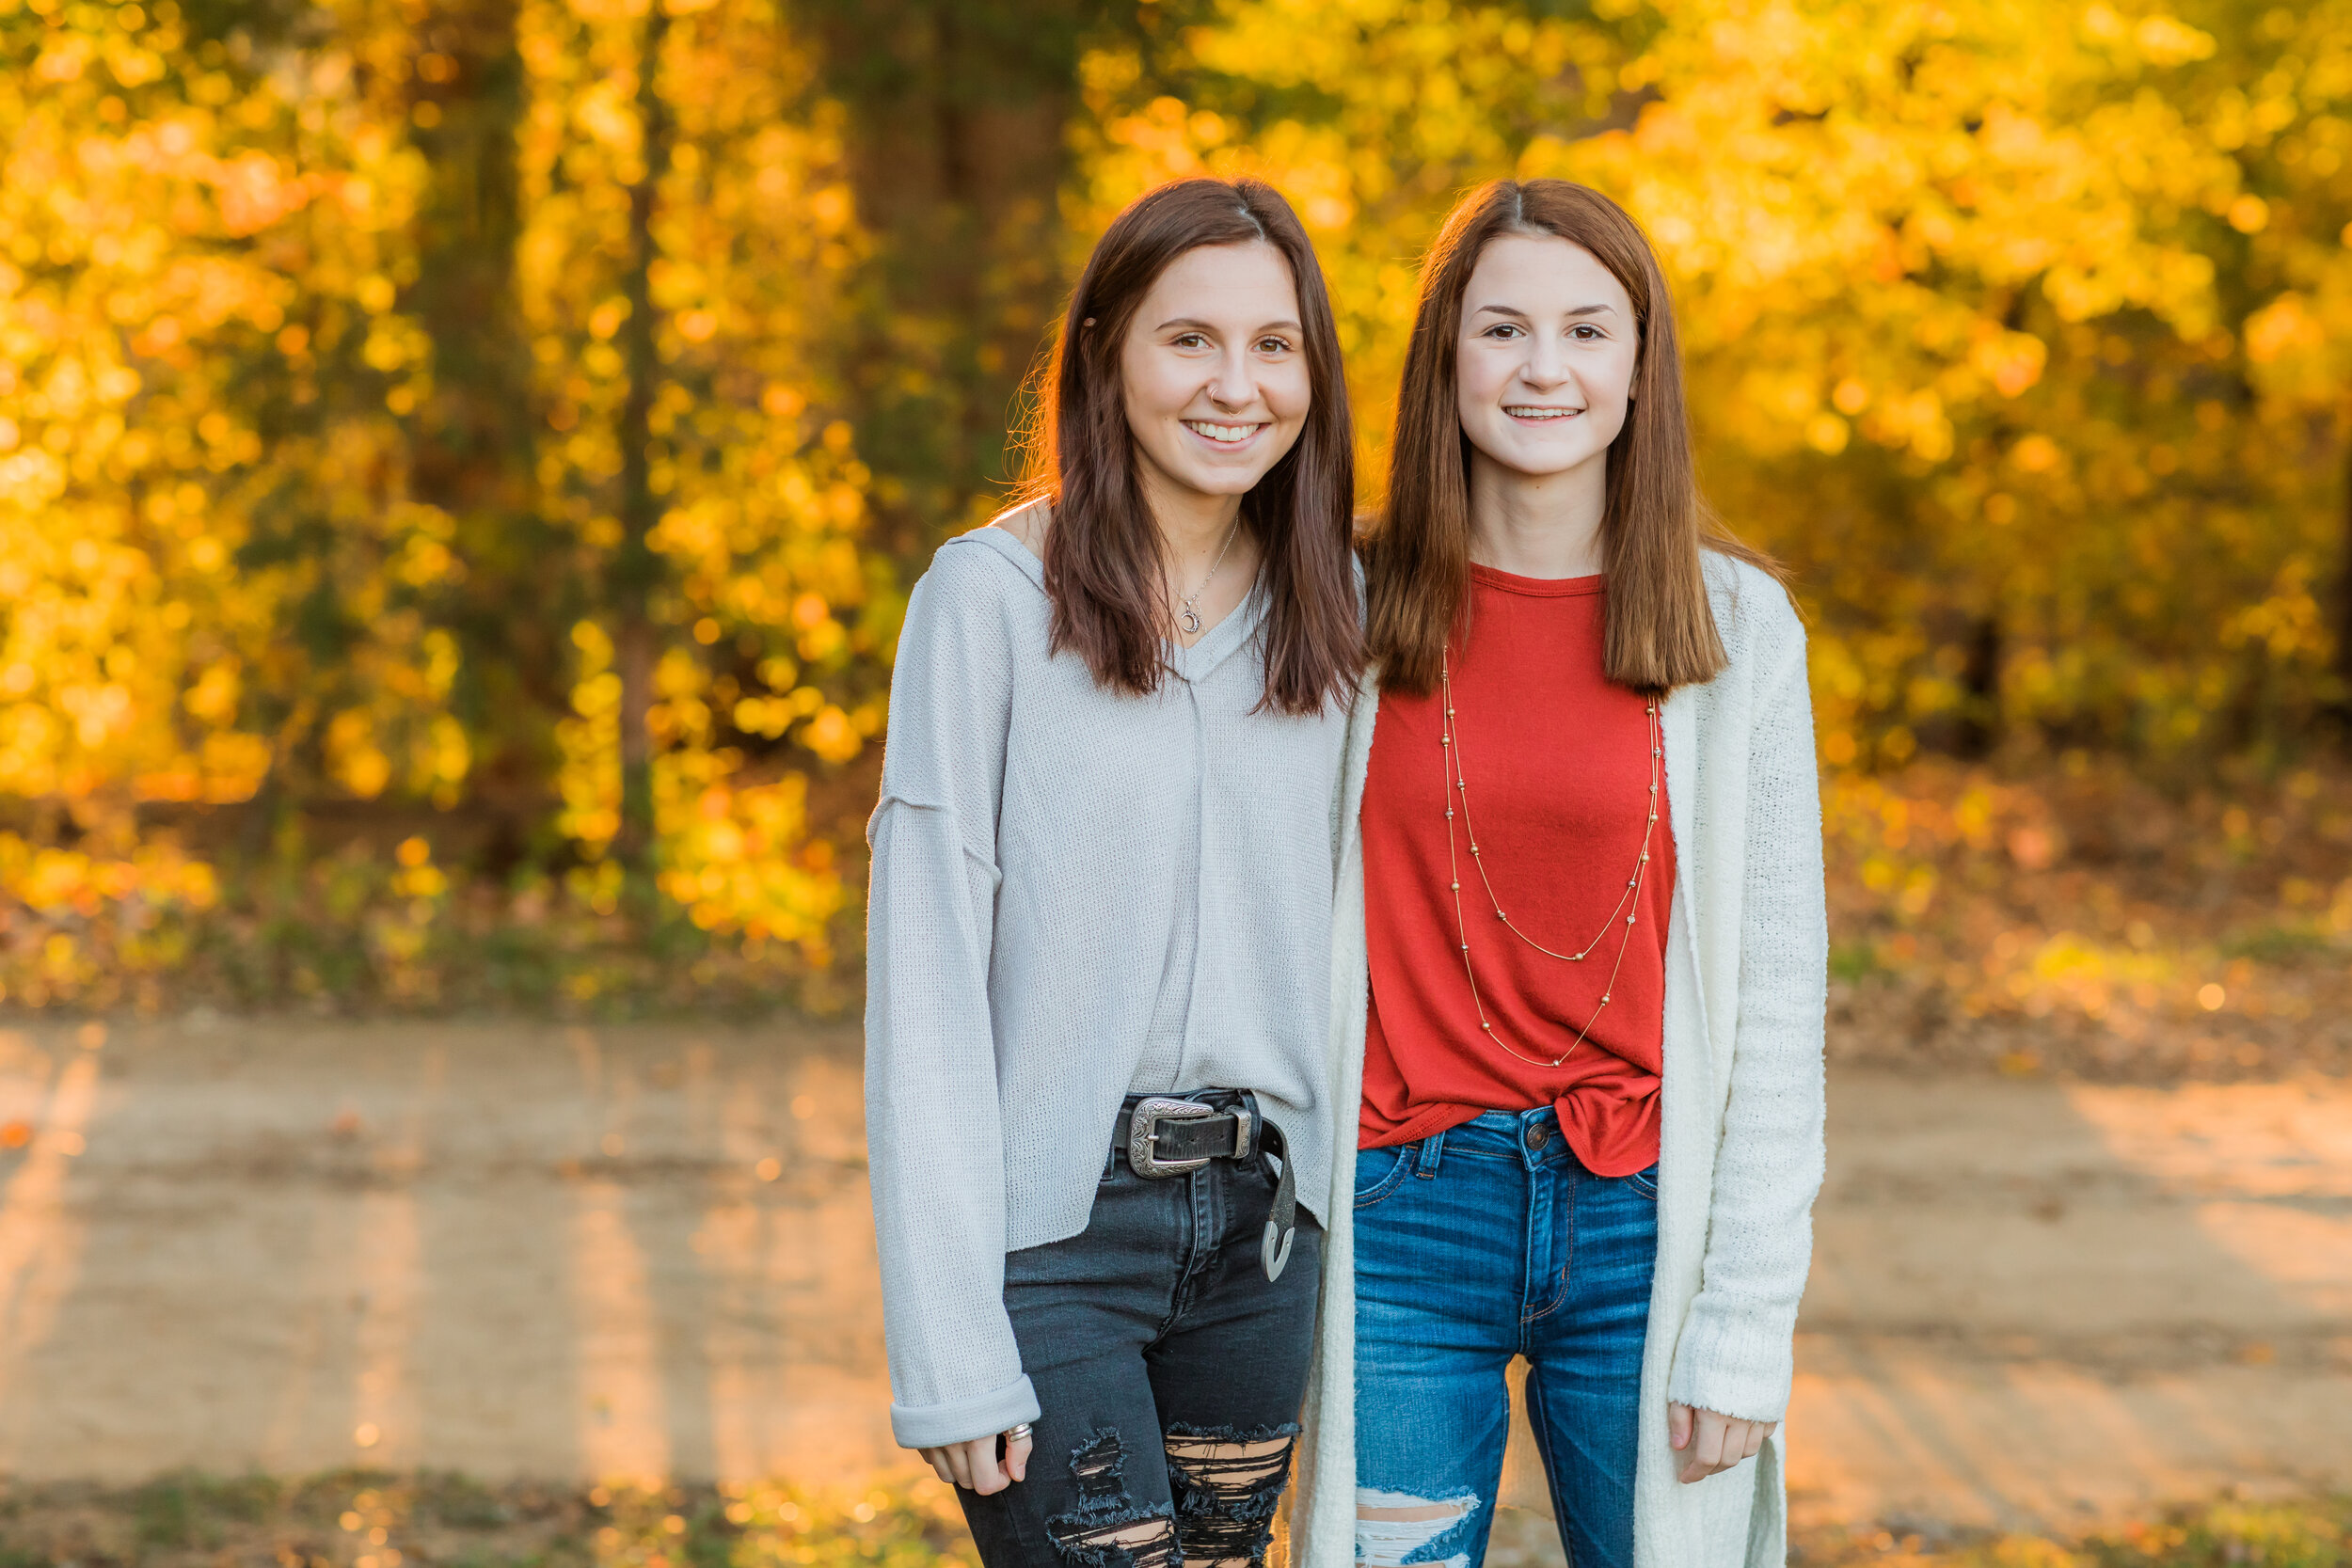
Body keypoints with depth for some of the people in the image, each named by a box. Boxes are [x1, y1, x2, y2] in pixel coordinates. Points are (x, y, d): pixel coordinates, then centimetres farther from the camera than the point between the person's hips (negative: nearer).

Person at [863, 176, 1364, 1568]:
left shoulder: (1335, 612, 8)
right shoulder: (990, 596, -6)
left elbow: (1347, 935, 12)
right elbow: (925, 980, -8)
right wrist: (950, 1341, -13)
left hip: (1260, 1226, 5)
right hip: (1053, 1232, -4)